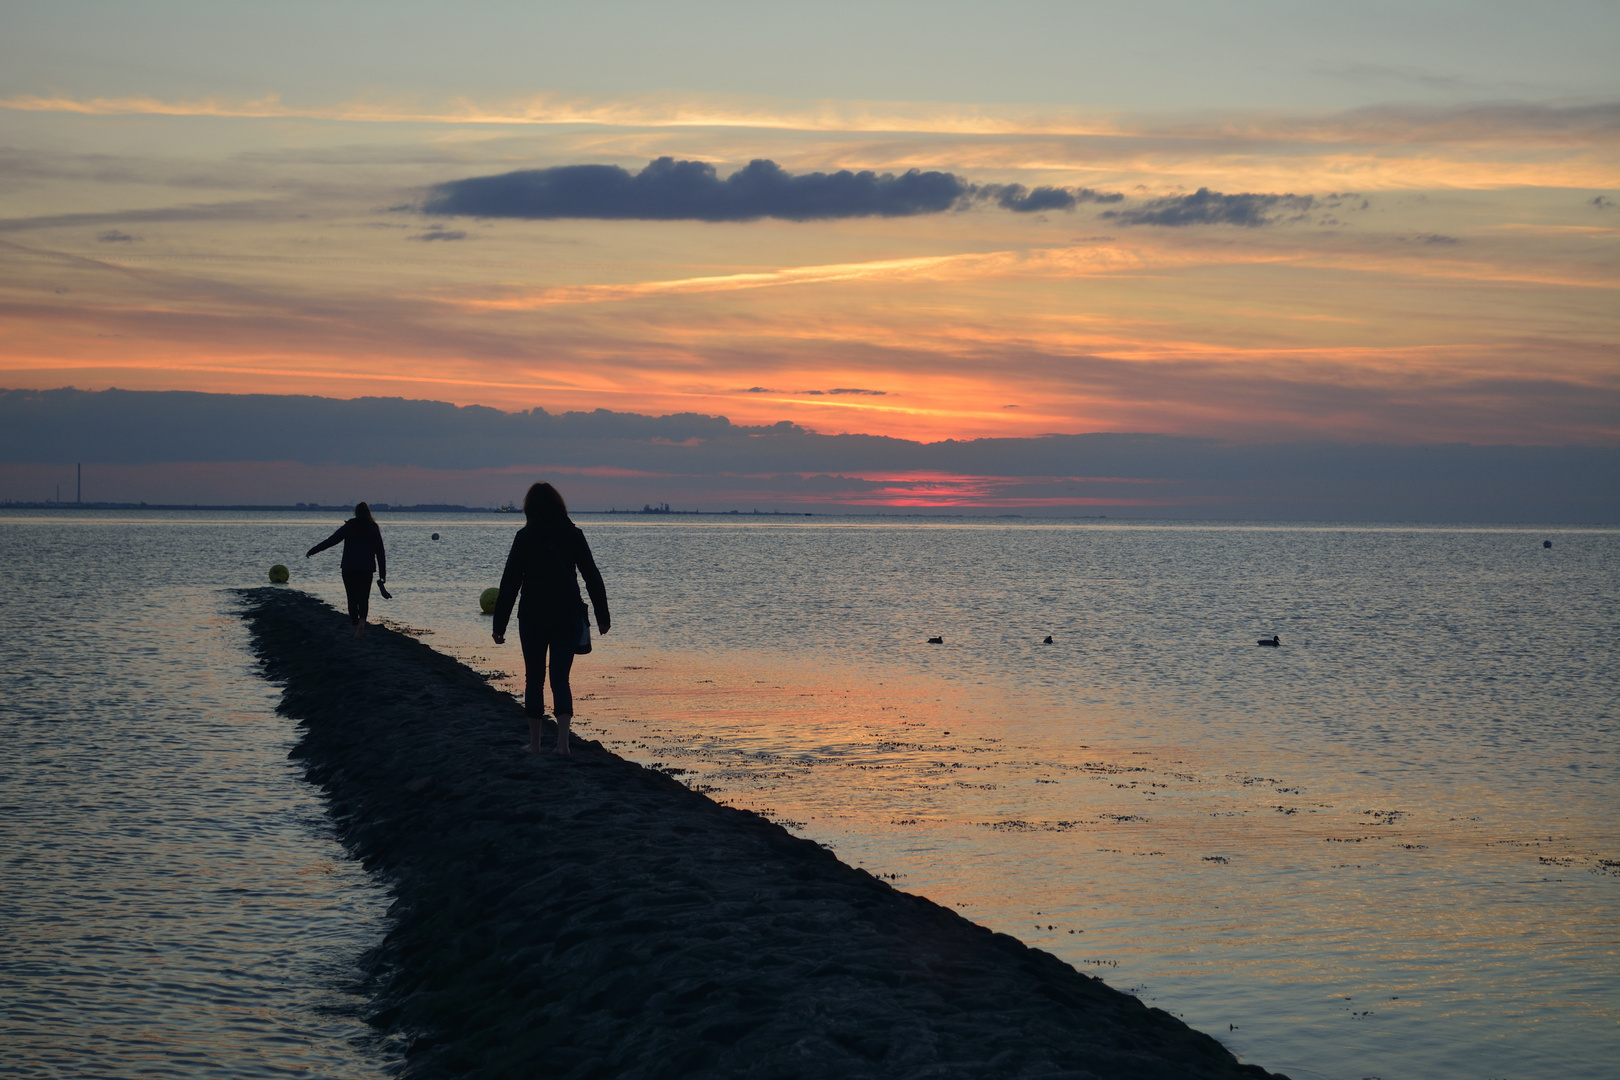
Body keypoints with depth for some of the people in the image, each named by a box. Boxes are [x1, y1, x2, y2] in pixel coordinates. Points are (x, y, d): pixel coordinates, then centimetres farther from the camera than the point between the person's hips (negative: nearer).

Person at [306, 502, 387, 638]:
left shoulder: (348, 527, 0)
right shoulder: (373, 529, 2)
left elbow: (330, 540, 1)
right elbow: (380, 553, 1)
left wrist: (312, 551, 9)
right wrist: (382, 575, 4)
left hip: (348, 568, 0)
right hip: (366, 569, 0)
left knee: (352, 598, 9)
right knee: (364, 598, 6)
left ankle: (355, 626, 6)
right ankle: (362, 619, -21)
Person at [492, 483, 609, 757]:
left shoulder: (525, 538, -6)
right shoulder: (573, 535, 0)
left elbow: (510, 582, -7)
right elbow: (593, 577, 1)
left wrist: (499, 625, -3)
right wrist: (603, 616, 9)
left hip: (533, 618, -2)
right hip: (568, 618, 2)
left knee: (534, 679, 11)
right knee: (560, 678, 5)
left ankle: (534, 742, 14)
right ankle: (562, 741, -10)